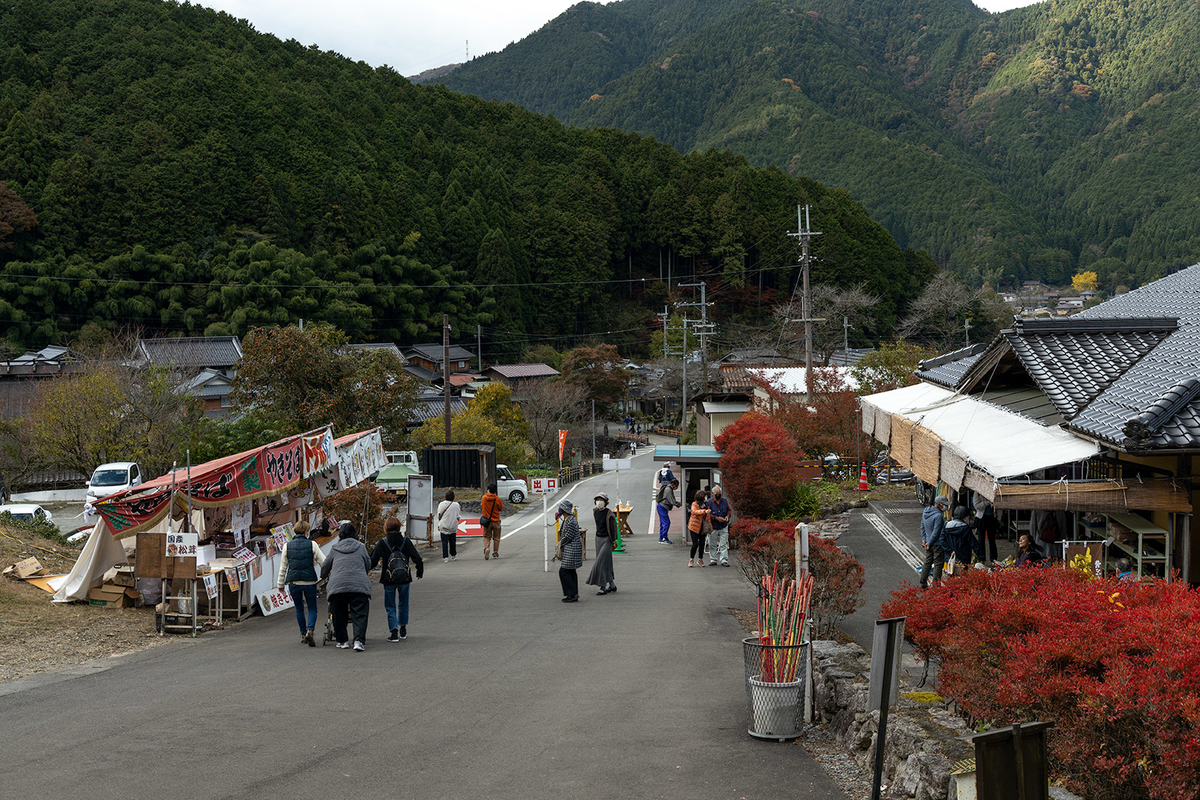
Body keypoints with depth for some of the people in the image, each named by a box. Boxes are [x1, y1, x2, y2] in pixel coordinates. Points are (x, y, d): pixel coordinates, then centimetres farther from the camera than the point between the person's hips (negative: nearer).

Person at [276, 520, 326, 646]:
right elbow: (323, 562, -4)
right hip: (309, 582, -2)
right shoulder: (312, 544, -2)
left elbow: (283, 567, 10)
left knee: (299, 609, 18)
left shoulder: (287, 546, 5)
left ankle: (303, 634, 20)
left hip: (293, 582, 2)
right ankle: (309, 630, -17)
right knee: (312, 609, 6)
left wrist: (280, 584, 19)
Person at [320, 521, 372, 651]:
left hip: (337, 585, 1)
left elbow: (325, 568, 28)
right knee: (360, 614, -2)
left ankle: (342, 640, 19)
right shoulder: (361, 547, 14)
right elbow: (368, 566, 23)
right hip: (359, 585, -1)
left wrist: (324, 576, 50)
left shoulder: (335, 549, 17)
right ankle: (359, 640, -16)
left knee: (339, 615, 14)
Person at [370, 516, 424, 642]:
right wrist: (420, 572, 11)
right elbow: (417, 558, -4)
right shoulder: (406, 541, -3)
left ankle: (394, 632, -3)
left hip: (389, 580, -2)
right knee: (403, 604, 20)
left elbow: (373, 562, -8)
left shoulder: (382, 543, -8)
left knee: (390, 607, 8)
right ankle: (403, 630, 25)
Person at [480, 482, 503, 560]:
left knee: (486, 537, 9)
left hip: (486, 521, 1)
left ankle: (486, 548, -18)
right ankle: (495, 553, 17)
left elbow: (481, 505, 11)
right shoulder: (498, 499, -12)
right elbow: (501, 509, 1)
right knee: (496, 538, 13)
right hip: (496, 521, -1)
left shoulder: (484, 498, -6)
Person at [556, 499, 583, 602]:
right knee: (571, 571, 13)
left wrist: (561, 543, -6)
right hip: (569, 550, 10)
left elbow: (568, 536, -18)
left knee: (564, 571, -8)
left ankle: (572, 594, -5)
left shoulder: (571, 521, -20)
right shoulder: (566, 519, 11)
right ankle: (574, 595, 17)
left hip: (572, 550, -10)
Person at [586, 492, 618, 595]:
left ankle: (603, 587, -8)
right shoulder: (595, 511, 4)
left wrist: (614, 540, -5)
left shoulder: (609, 513, -16)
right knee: (606, 563, 9)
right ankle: (612, 585, 18)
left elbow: (613, 527, -9)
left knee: (602, 562, -11)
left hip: (607, 539, -7)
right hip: (598, 538, 7)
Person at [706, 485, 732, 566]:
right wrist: (716, 518, -19)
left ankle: (724, 560, 2)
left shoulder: (725, 501, 2)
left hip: (724, 527, 2)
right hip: (713, 527, -2)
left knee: (724, 544, -1)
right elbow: (708, 514, -11)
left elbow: (729, 510, 14)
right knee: (712, 545, 6)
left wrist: (727, 516, -7)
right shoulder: (709, 502, -8)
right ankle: (713, 560, 16)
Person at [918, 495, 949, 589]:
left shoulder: (926, 511, 3)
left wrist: (924, 539, 12)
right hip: (938, 544, -8)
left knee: (927, 563, 18)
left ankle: (923, 584, 24)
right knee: (938, 565, 2)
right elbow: (936, 532, -22)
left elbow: (922, 527, 11)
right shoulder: (938, 516, -24)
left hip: (929, 543, 8)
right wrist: (929, 544, -11)